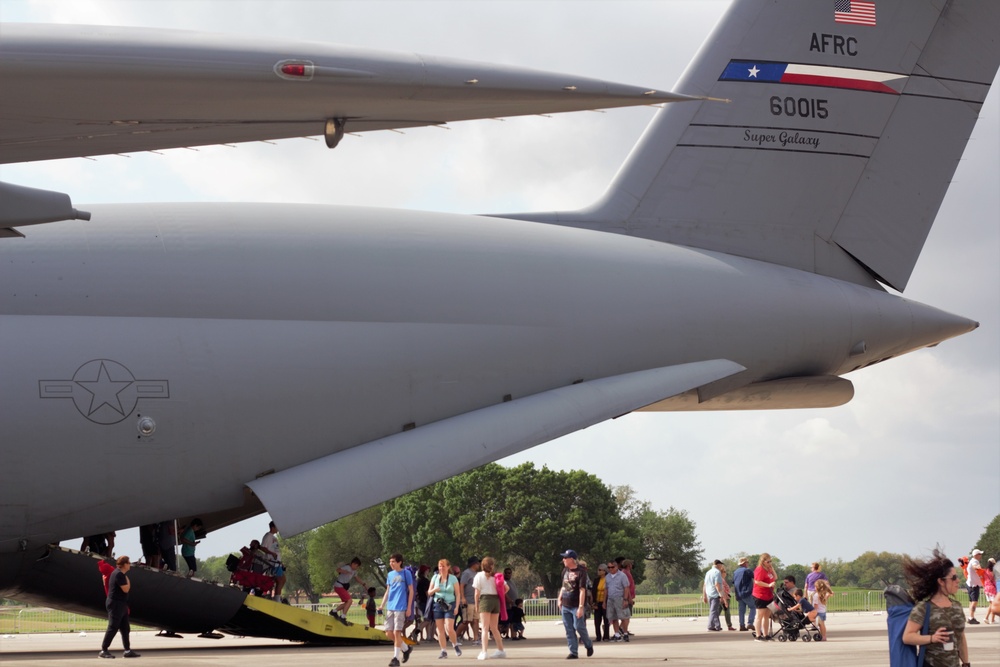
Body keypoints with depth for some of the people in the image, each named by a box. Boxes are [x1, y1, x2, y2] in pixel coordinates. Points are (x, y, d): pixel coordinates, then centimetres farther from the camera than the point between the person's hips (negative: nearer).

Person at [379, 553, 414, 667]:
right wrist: (382, 605, 8)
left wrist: (409, 607, -6)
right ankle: (405, 648, 25)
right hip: (390, 608, 6)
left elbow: (411, 591, -1)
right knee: (389, 633, 4)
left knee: (396, 632, -10)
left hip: (400, 608, -6)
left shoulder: (406, 573, -3)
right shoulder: (390, 575, 12)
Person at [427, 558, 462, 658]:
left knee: (449, 628, -13)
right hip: (437, 605, 3)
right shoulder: (435, 577, 7)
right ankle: (443, 651, 6)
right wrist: (434, 590, -12)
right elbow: (429, 592, 10)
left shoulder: (453, 578, 1)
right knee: (440, 629, 1)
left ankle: (455, 645, 13)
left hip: (449, 605, -3)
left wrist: (457, 607, -7)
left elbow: (457, 594, 2)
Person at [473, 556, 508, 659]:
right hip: (496, 600, 5)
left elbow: (477, 592, -5)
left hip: (485, 600, -5)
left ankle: (484, 652, -18)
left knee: (485, 628, -8)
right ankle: (501, 650, 20)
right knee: (494, 628, 17)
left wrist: (476, 606, 1)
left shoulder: (479, 575, -1)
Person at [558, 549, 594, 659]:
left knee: (579, 627, -8)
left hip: (576, 605, -7)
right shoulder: (565, 570, 9)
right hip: (565, 605, 7)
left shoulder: (581, 572, -13)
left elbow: (582, 590, -18)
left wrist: (581, 607, -22)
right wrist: (560, 599, 15)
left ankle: (589, 645, 18)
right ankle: (573, 652, 10)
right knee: (569, 630, 5)